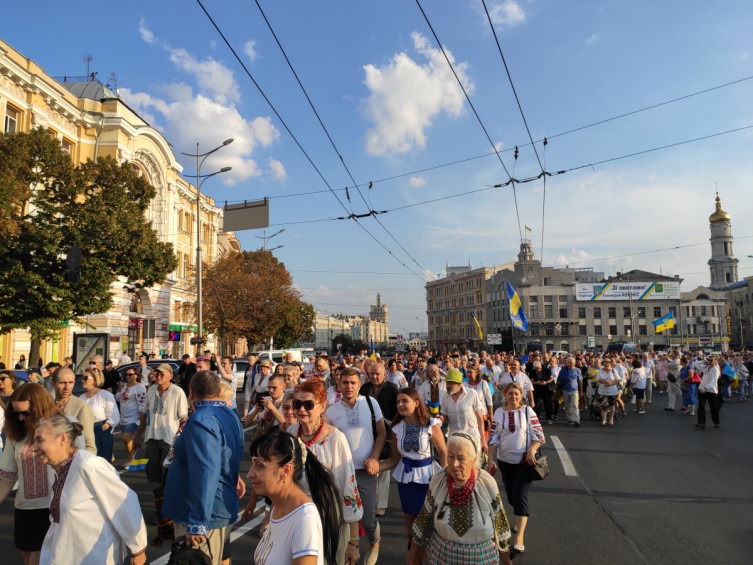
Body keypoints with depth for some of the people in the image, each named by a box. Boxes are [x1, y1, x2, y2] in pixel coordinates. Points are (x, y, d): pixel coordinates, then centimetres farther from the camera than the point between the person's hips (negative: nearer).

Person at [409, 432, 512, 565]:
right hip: (440, 554, 1)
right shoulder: (437, 482, -15)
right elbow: (424, 519, -2)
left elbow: (500, 524, -6)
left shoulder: (488, 484, -18)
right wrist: (413, 551, 7)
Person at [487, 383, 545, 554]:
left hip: (525, 460, -3)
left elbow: (538, 435, -8)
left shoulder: (528, 411, -7)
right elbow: (493, 438, 1)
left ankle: (519, 537, -9)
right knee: (511, 496, 16)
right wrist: (491, 460, -4)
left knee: (520, 496, -10)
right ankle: (520, 519, 44)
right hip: (505, 460, 3)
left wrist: (531, 451, -24)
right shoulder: (499, 412, -1)